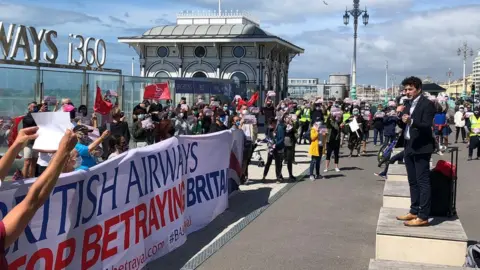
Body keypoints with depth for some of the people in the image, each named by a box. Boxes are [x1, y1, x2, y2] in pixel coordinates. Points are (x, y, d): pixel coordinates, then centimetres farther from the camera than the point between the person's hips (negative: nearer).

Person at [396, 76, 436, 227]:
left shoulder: (427, 104, -9)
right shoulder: (409, 105, 15)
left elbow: (427, 126, -19)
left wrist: (411, 121, -34)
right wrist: (400, 115, -4)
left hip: (421, 148, -9)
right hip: (409, 147, 9)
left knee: (423, 182, -7)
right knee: (413, 182, 14)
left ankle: (423, 217, -6)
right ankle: (414, 211, 22)